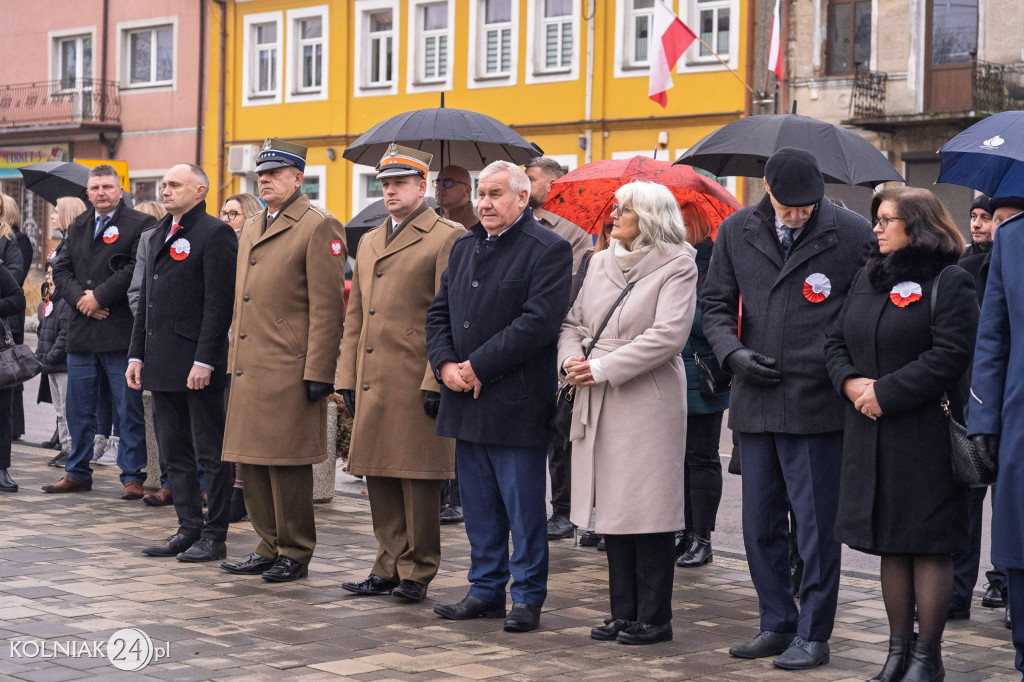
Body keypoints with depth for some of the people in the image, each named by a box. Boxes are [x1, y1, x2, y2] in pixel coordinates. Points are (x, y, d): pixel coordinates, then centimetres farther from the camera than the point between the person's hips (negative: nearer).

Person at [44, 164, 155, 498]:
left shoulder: (140, 224, -2)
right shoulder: (78, 227, 17)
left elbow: (136, 269, -14)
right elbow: (61, 269, 11)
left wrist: (100, 296, -13)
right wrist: (80, 298, -6)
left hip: (121, 332, -6)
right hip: (81, 332, 6)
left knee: (129, 410, -1)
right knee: (78, 408, 11)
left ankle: (132, 476, 7)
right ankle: (78, 473, 22)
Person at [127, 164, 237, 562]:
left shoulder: (216, 234, -8)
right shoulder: (156, 236, 18)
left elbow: (219, 302, -15)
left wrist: (203, 361, -20)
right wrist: (137, 354, 13)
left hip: (198, 367, -8)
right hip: (162, 365, 9)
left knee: (211, 454, 0)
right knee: (175, 453, 12)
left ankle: (214, 536, 5)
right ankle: (189, 529, 20)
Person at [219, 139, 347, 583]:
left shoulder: (318, 228, -7)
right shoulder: (251, 229, 18)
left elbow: (326, 308, -12)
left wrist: (318, 374, -16)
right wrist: (233, 362, 17)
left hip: (289, 372, -8)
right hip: (249, 369, 8)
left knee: (287, 463, -2)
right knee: (252, 462, 11)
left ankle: (295, 554, 10)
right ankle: (269, 548, 22)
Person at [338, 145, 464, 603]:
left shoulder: (447, 238, -3)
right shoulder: (368, 243, 19)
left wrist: (436, 381, -14)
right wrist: (348, 378, 14)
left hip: (416, 384, -7)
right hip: (372, 383, 7)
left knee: (418, 478, 0)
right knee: (378, 477, 10)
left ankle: (417, 573, 10)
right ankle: (390, 567, 20)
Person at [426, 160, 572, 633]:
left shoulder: (548, 250, -7)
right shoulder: (463, 248, 16)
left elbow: (539, 321, -18)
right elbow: (438, 313, 16)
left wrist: (478, 366, -17)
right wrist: (445, 364, -3)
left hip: (517, 403, -7)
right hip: (466, 401, 7)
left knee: (523, 508, 0)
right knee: (478, 507, 14)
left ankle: (528, 597, 11)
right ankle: (486, 590, 24)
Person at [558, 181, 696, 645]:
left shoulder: (676, 267, -5)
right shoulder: (602, 263, 16)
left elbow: (667, 335, -16)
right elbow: (573, 321, 18)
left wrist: (603, 369, -17)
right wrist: (572, 357, -4)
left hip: (647, 403, -7)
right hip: (599, 403, 7)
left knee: (647, 510, -4)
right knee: (612, 508, 9)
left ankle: (654, 618, 5)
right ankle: (623, 612, 18)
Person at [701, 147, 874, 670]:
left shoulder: (853, 234, -6)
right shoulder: (737, 231, 5)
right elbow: (715, 304, 13)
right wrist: (732, 353, -4)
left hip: (816, 405, -4)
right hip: (755, 402, 5)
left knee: (816, 524, 2)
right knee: (761, 524, 13)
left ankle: (813, 635, 14)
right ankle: (776, 624, 27)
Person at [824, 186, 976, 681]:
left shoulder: (949, 282, -6)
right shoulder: (867, 279, 15)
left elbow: (949, 355, -15)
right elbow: (836, 341, 16)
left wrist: (885, 392, -17)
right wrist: (850, 381, -4)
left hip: (926, 435, -7)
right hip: (871, 435, 7)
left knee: (930, 545, -1)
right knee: (890, 544, 11)